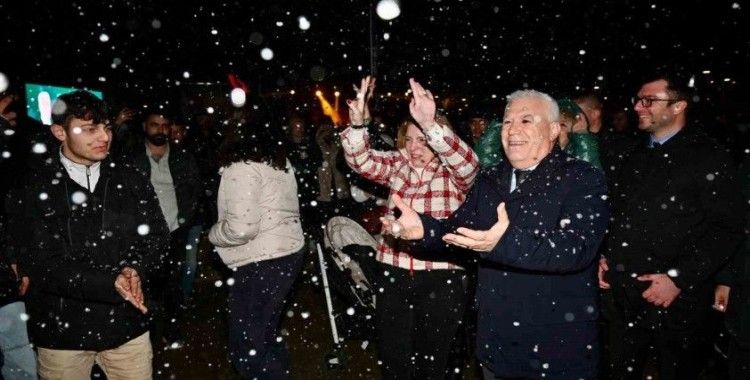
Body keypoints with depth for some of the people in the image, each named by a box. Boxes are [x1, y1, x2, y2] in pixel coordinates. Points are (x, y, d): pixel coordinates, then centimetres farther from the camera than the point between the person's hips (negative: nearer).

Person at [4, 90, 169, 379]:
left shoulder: (130, 181, 3)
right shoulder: (32, 189, -6)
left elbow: (156, 237, 3)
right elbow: (37, 263, -12)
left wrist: (135, 270, -19)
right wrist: (109, 284, -25)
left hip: (127, 324, 2)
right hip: (62, 330, -2)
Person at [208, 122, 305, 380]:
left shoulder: (242, 167, -16)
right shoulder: (279, 161, 12)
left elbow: (241, 228, -24)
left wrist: (213, 234, -5)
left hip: (262, 263, -10)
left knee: (245, 349, 2)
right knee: (265, 337, 23)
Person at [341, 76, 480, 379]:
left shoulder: (454, 172, -5)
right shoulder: (397, 165, 4)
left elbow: (467, 162, -27)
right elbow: (361, 161, -11)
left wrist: (430, 124, -42)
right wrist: (357, 123, -30)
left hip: (441, 278, -2)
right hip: (395, 274, 3)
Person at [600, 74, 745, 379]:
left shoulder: (708, 157, -9)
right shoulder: (634, 159, 12)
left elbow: (727, 229, -14)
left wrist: (679, 279, -19)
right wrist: (605, 257, 5)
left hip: (677, 300, -5)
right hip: (624, 295, 5)